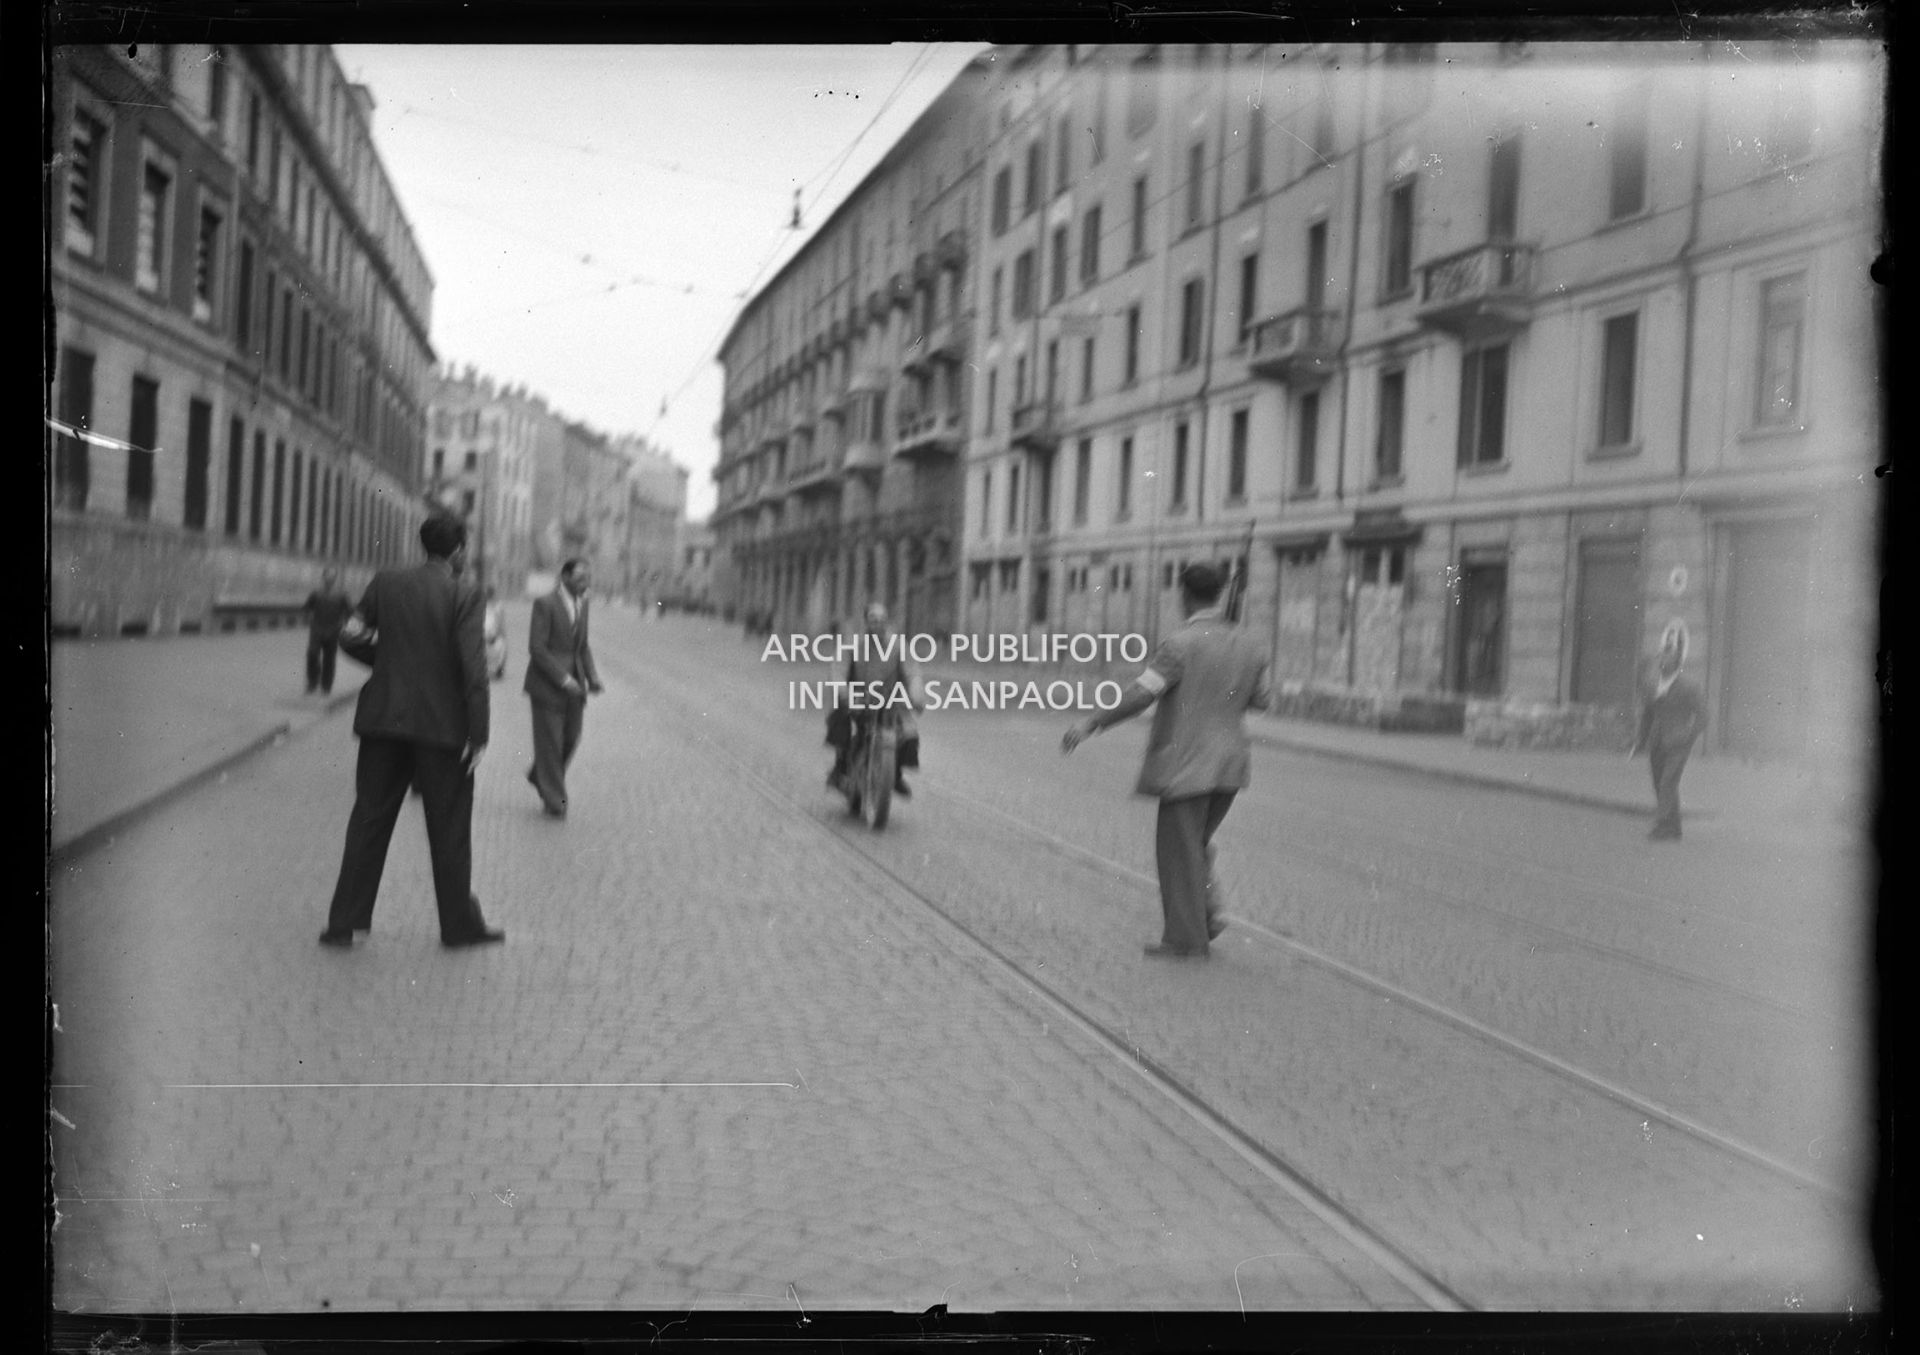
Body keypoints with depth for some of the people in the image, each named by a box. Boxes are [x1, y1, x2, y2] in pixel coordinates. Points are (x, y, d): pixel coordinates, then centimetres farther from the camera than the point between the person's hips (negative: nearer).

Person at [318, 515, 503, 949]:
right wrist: (478, 735, -13)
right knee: (449, 830, 8)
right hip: (442, 726, -3)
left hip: (384, 719, 4)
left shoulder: (386, 583, 3)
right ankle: (459, 924, 19)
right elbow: (472, 667, -15)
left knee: (369, 822, 11)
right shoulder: (463, 594, -10)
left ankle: (344, 922, 12)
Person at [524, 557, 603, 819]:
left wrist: (592, 677, -1)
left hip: (573, 683, 6)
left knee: (571, 738, 8)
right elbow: (536, 648, -16)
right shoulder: (545, 604, -13)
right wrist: (563, 678, -21)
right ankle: (554, 801, 9)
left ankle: (538, 776, 33)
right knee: (549, 741, 0)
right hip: (547, 684, -6)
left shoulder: (582, 603, 8)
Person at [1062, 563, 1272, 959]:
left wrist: (1091, 723, -16)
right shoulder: (1247, 646, 5)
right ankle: (1207, 913, 11)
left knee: (1179, 851, 3)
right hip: (1228, 764, 7)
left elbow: (1140, 694, -22)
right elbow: (1261, 700, 16)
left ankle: (1185, 939, 7)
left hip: (1187, 765, -7)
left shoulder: (1180, 645, -15)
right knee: (1195, 844, 23)